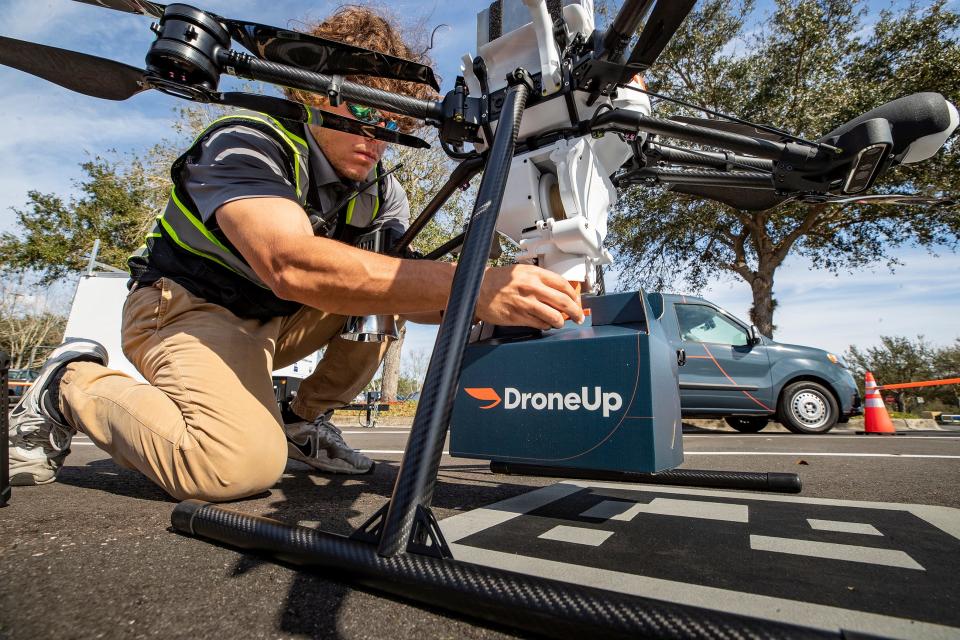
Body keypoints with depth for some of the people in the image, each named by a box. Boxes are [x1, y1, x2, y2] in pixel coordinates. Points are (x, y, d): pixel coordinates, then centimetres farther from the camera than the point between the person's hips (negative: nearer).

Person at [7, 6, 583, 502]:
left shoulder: (381, 192, -4)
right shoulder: (245, 143, -23)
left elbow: (409, 288, -16)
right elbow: (292, 264, -44)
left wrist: (498, 295, -36)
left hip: (275, 320, 7)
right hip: (186, 308, -6)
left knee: (382, 285, -12)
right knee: (243, 463, -30)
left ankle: (306, 421, 2)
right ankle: (74, 384, -2)